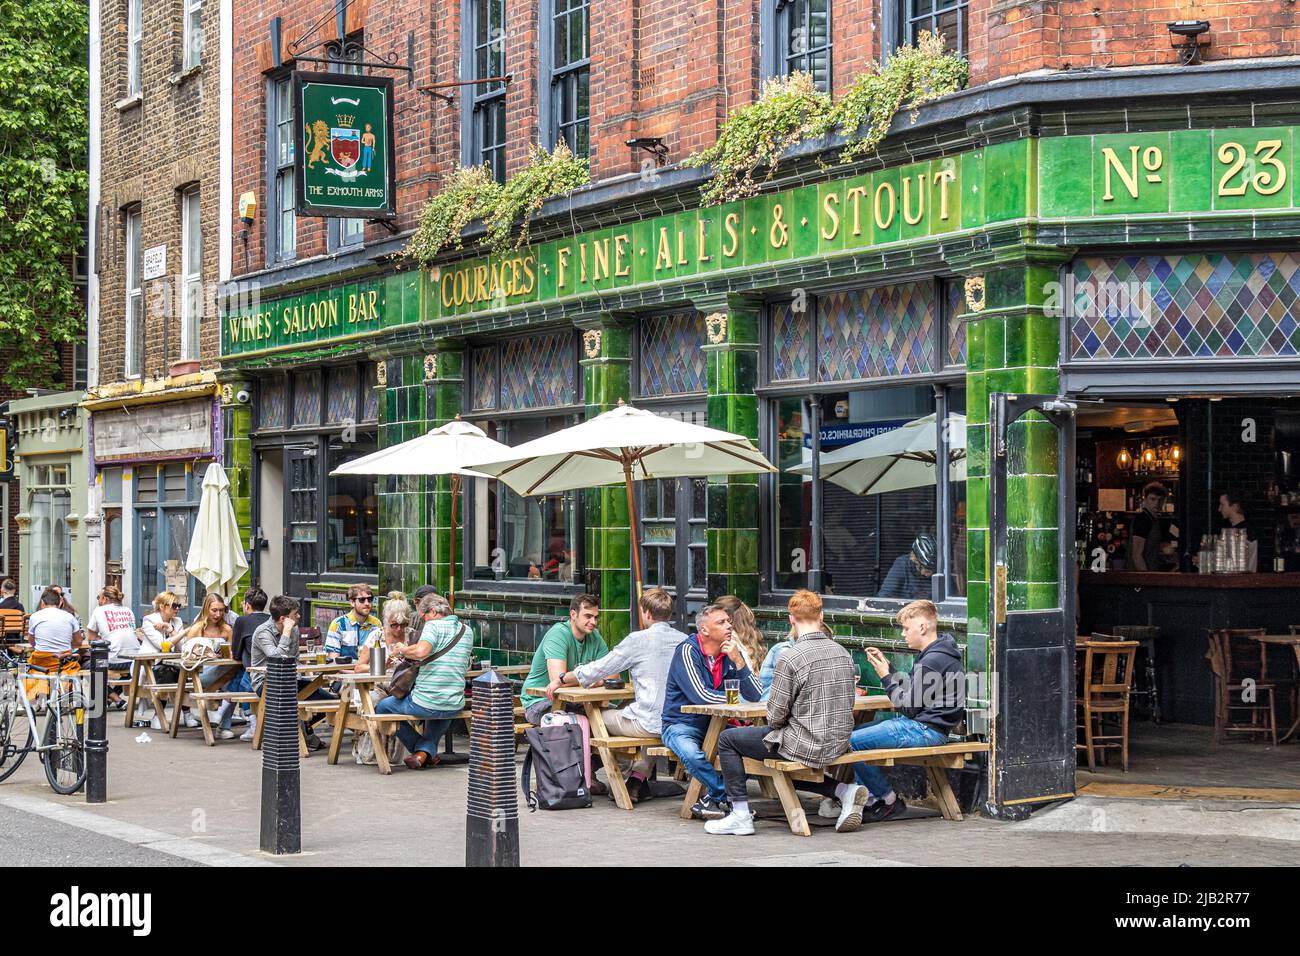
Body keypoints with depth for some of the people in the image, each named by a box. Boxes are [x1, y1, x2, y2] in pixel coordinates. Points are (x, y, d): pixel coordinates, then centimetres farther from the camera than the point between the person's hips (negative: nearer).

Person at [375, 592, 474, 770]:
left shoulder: (434, 625, -10)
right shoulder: (467, 630, 10)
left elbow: (421, 651, -30)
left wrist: (402, 651, -10)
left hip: (425, 704, -6)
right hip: (455, 706, 6)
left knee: (382, 707, 18)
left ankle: (421, 748, 21)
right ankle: (427, 750, 22)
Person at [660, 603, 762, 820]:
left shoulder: (732, 652, 3)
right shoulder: (687, 652, -14)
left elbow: (757, 695, -6)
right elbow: (702, 697, -26)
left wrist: (738, 661, -17)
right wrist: (737, 697, -12)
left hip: (714, 725, 6)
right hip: (681, 725, -6)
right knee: (691, 754, -37)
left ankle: (714, 797, -8)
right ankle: (730, 798, -19)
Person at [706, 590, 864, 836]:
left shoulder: (790, 658, -17)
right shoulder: (842, 653, 4)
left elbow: (775, 715, -14)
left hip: (806, 745, -7)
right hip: (839, 744, 7)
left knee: (728, 739, 9)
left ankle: (740, 815, 6)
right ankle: (844, 790, 12)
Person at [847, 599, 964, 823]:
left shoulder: (932, 661, -20)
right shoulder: (933, 654, 13)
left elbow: (909, 706, -18)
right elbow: (909, 687, 16)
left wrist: (886, 677, -9)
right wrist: (886, 666, 10)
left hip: (924, 729, -11)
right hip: (919, 723, 11)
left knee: (853, 742, -15)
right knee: (856, 731, 17)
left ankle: (887, 798, -1)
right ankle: (871, 796, 11)